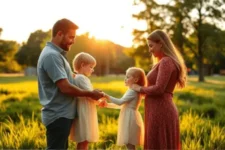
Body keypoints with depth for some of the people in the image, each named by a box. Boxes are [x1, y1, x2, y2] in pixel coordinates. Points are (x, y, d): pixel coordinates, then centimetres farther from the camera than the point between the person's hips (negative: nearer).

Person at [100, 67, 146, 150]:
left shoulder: (133, 91, -15)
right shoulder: (132, 91, 17)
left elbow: (120, 102, -22)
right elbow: (122, 105, 19)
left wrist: (107, 96, -18)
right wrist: (107, 105, 14)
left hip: (130, 119, -10)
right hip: (129, 119, 10)